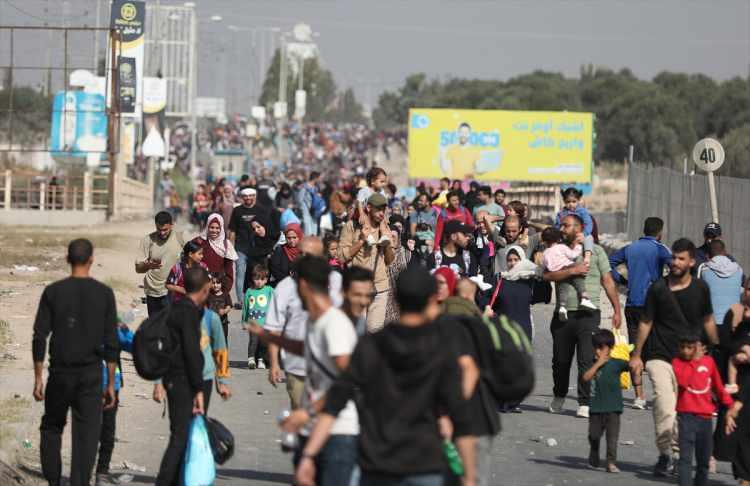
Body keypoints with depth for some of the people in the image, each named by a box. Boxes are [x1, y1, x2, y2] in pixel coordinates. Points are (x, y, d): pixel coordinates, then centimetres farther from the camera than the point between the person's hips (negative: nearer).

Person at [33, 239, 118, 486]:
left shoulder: (53, 292, -2)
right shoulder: (104, 294, -1)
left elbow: (39, 338, -3)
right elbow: (111, 343, 0)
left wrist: (38, 378, 4)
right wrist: (111, 384, 5)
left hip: (60, 372, 0)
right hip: (91, 373, 0)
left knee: (51, 428, 17)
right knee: (86, 435, 1)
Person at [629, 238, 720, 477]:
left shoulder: (700, 289, 4)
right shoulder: (658, 288, -1)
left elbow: (708, 321, 16)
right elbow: (646, 322, 6)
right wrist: (637, 355, 6)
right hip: (659, 356, -2)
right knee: (665, 405, -18)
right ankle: (665, 454, -9)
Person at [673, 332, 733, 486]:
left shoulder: (709, 361, 6)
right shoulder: (677, 361, -2)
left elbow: (718, 385, 17)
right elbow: (682, 381, -21)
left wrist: (729, 404, 21)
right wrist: (694, 361, -18)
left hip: (706, 417, 4)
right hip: (686, 416, -4)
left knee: (704, 460, 13)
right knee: (685, 457, -13)